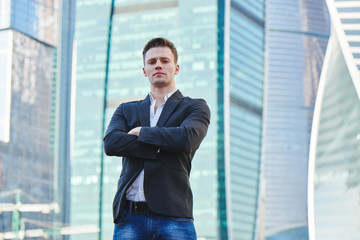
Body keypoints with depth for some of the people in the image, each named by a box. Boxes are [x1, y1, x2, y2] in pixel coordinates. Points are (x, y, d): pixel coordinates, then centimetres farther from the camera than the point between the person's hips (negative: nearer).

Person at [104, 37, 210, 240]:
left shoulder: (195, 108, 14)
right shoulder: (126, 110, 21)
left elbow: (185, 137, -8)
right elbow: (111, 143, 1)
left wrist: (141, 132, 4)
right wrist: (160, 147, -6)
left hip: (173, 216, -2)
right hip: (129, 217, 2)